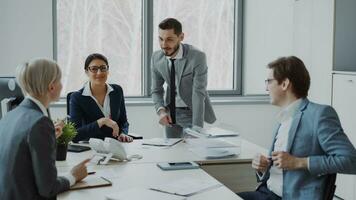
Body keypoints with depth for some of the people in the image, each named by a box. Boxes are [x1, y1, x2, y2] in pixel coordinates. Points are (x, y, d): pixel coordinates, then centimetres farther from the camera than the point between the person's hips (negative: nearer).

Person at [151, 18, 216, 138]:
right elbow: (156, 90, 1)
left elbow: (199, 94, -26)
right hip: (170, 112, 4)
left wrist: (196, 129, -32)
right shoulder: (156, 58, -9)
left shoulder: (197, 57, -24)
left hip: (192, 112, -4)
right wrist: (161, 110, -20)